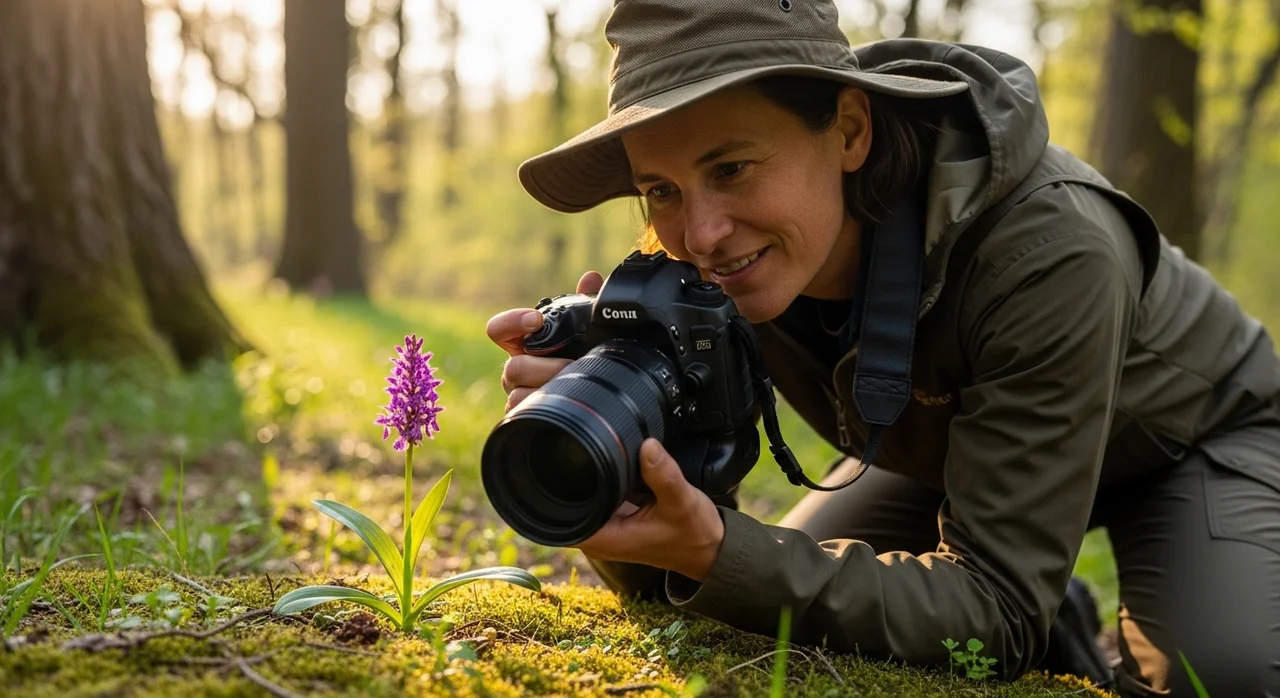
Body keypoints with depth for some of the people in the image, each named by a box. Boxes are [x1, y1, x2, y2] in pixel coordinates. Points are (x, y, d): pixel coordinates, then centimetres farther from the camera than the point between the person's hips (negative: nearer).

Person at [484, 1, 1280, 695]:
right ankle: (1057, 621, 20)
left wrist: (718, 554, -53)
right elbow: (664, 574, -20)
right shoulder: (692, 266, -26)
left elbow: (998, 604, -39)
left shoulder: (1047, 253, -41)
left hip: (1187, 430, -4)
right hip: (954, 438, 5)